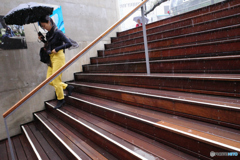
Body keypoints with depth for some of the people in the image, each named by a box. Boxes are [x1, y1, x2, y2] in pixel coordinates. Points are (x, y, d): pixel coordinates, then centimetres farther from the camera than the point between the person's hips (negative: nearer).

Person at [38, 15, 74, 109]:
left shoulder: (58, 32, -10)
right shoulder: (48, 34, 12)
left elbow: (69, 43, -17)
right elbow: (48, 47, 19)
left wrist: (57, 49, -18)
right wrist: (42, 39, 4)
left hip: (58, 57, -9)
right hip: (51, 58, 9)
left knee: (56, 80, -4)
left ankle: (61, 100, 13)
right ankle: (68, 87, 21)